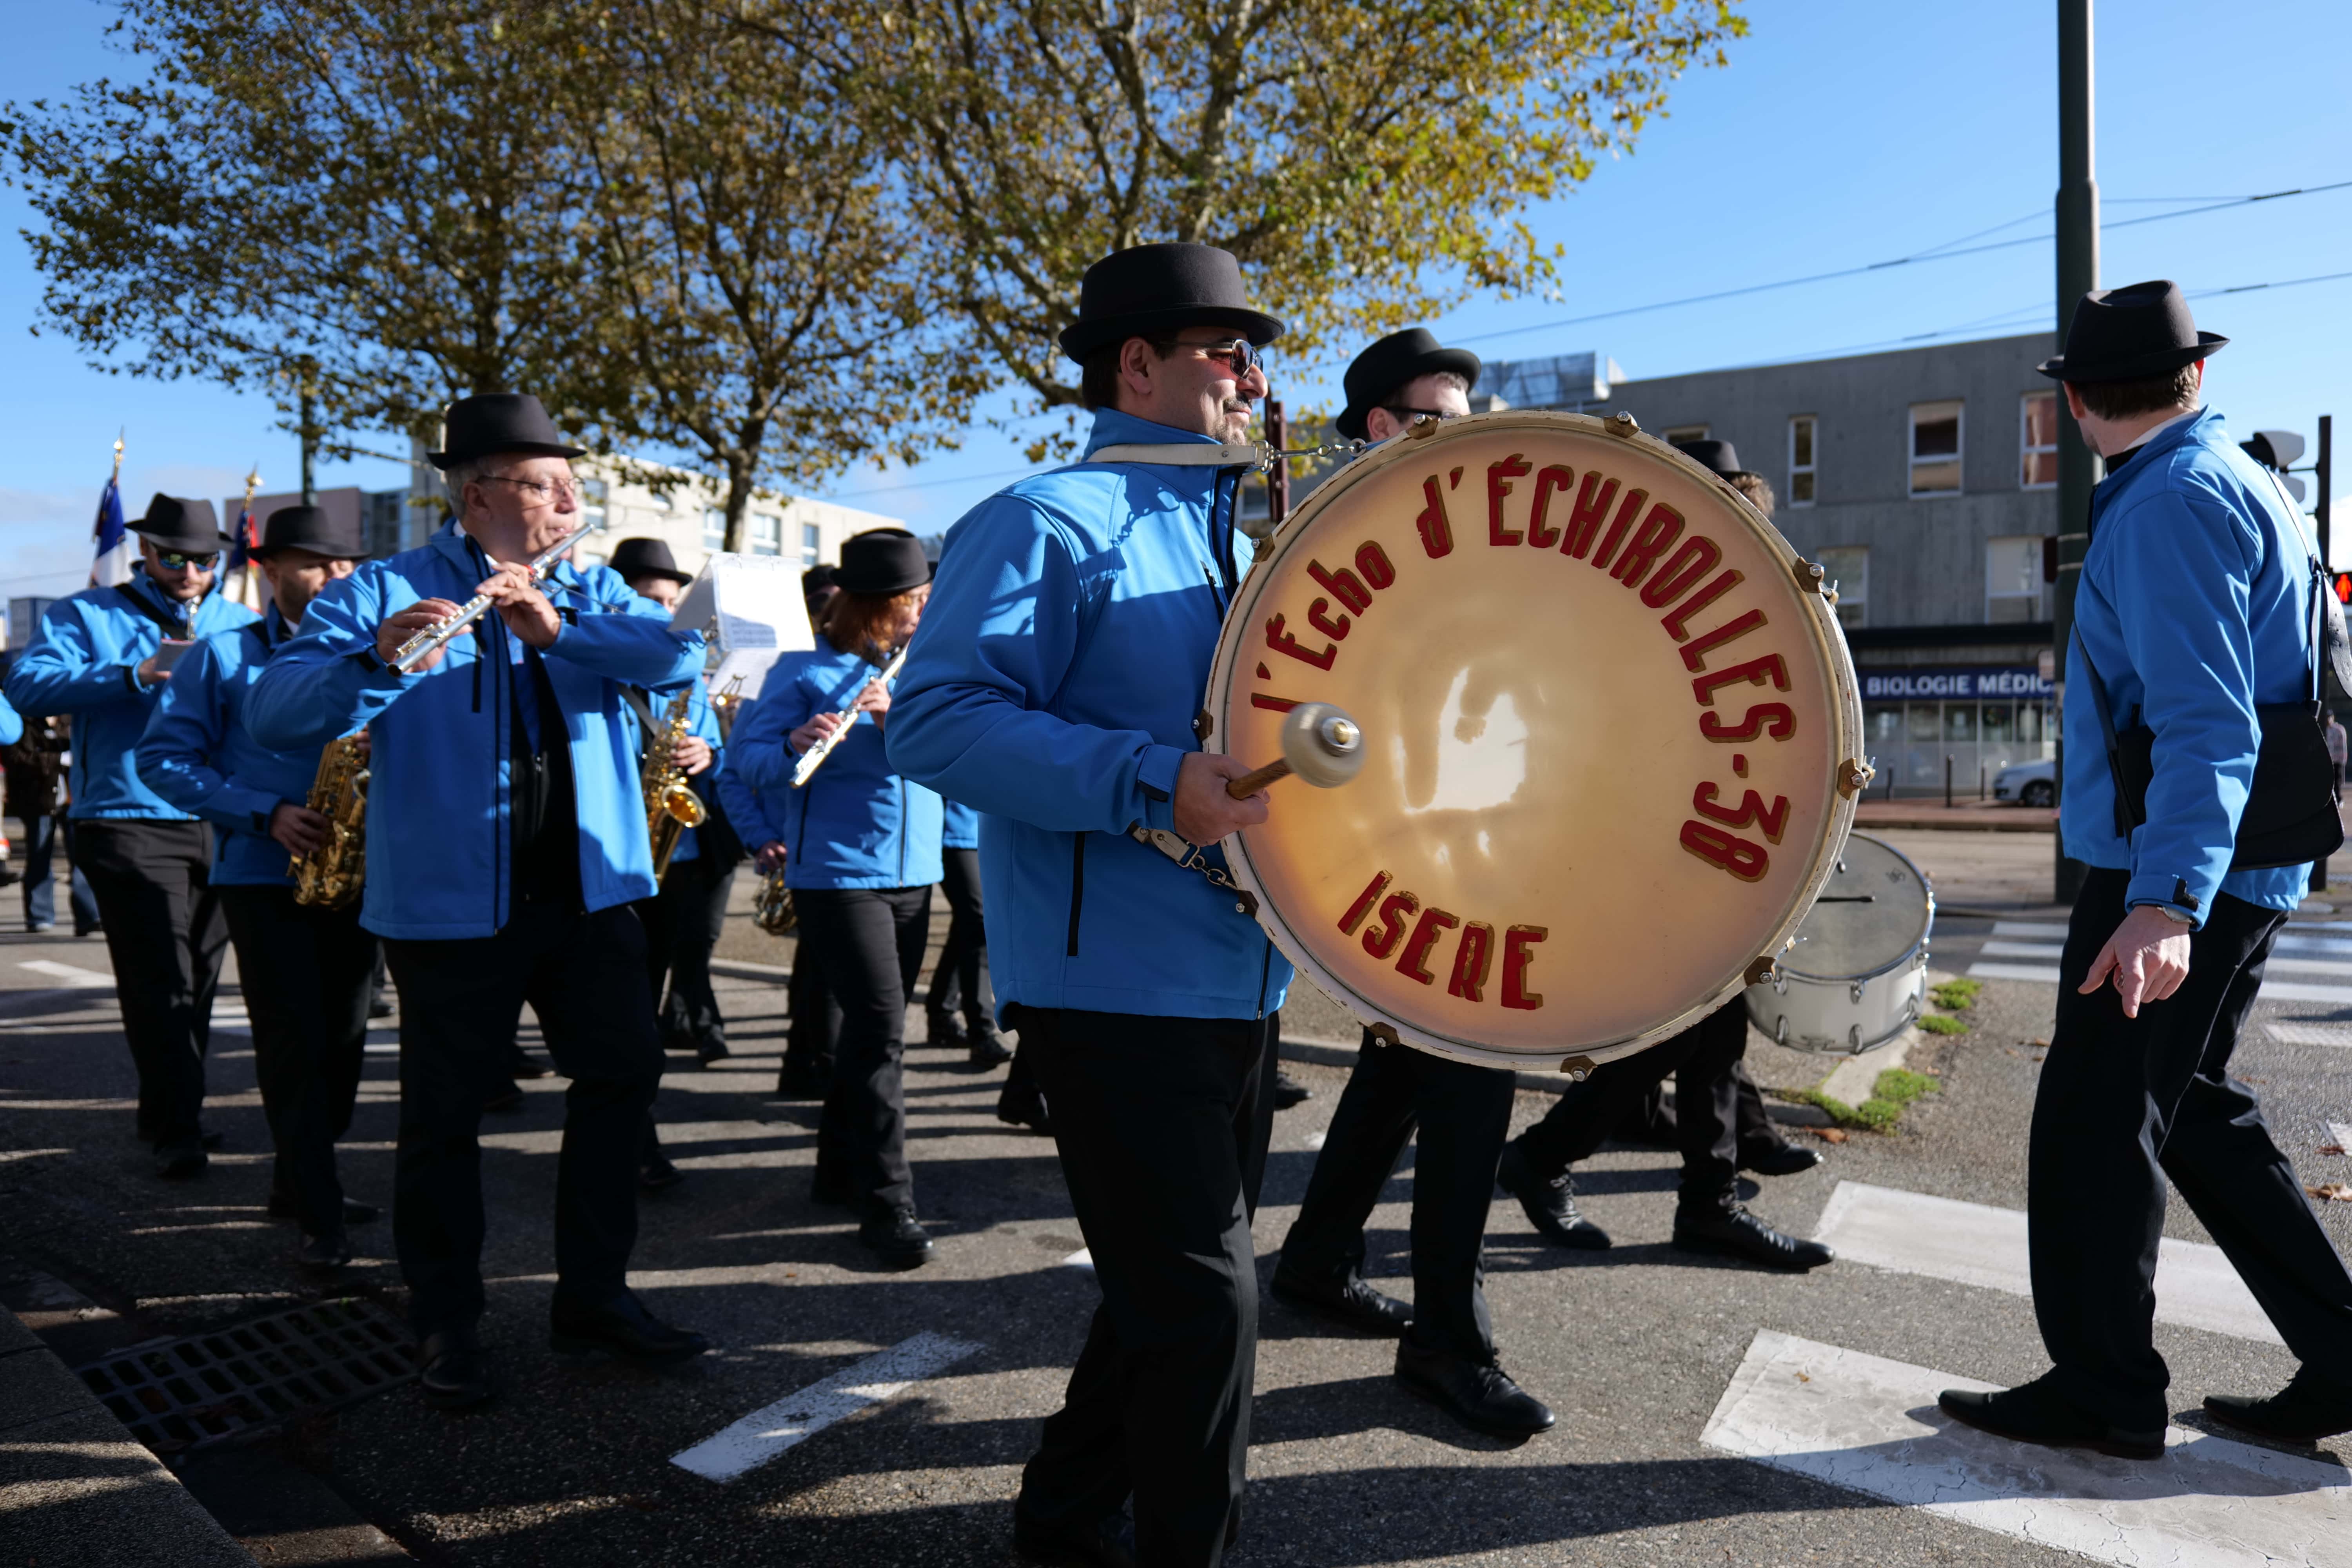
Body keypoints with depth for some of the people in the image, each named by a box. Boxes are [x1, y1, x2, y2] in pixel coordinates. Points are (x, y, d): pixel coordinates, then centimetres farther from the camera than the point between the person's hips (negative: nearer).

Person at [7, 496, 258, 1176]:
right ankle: (178, 1133, -2)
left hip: (220, 824, 4)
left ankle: (166, 1114, 26)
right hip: (130, 825, -4)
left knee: (200, 981, 11)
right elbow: (26, 685, -10)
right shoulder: (85, 615, 6)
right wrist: (133, 676, -21)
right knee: (159, 984, -7)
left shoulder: (239, 623, 16)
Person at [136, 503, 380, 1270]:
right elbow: (163, 758, -3)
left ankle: (298, 1181, 28)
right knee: (296, 1042, -6)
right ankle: (320, 1217, 0)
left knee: (343, 1040, 9)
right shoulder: (225, 655, 1)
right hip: (263, 876, -4)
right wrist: (265, 813, -15)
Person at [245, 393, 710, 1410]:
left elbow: (681, 656, -8)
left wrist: (556, 628, -22)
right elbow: (273, 715, -13)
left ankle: (593, 1295, 22)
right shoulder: (383, 593, -2)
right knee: (445, 1111, 5)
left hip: (587, 887, 4)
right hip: (450, 899, -4)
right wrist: (377, 659, -31)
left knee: (623, 1072, 6)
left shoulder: (588, 591, 10)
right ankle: (446, 1325, 23)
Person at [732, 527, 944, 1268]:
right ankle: (886, 1204, -3)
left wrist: (894, 716, -18)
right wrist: (797, 743, -28)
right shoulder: (804, 673, -3)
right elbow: (749, 756, -8)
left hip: (912, 874, 6)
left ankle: (841, 1171, 31)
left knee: (872, 1029, 14)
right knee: (882, 1032, -12)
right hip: (838, 875, -6)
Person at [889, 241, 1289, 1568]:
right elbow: (934, 719, -21)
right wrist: (1150, 786, -30)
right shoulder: (1048, 525, -10)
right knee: (1205, 1302, -5)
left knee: (1173, 1289, 19)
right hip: (1119, 989, -9)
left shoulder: (1234, 548, 18)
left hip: (1240, 989, 9)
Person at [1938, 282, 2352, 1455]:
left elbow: (2206, 721, -26)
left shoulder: (2170, 501, -16)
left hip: (2169, 873, -10)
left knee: (2094, 1126, 0)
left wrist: (2167, 902, -33)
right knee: (2193, 1109, 18)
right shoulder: (2241, 481, 15)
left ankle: (2105, 1395, 12)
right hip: (2246, 869, 10)